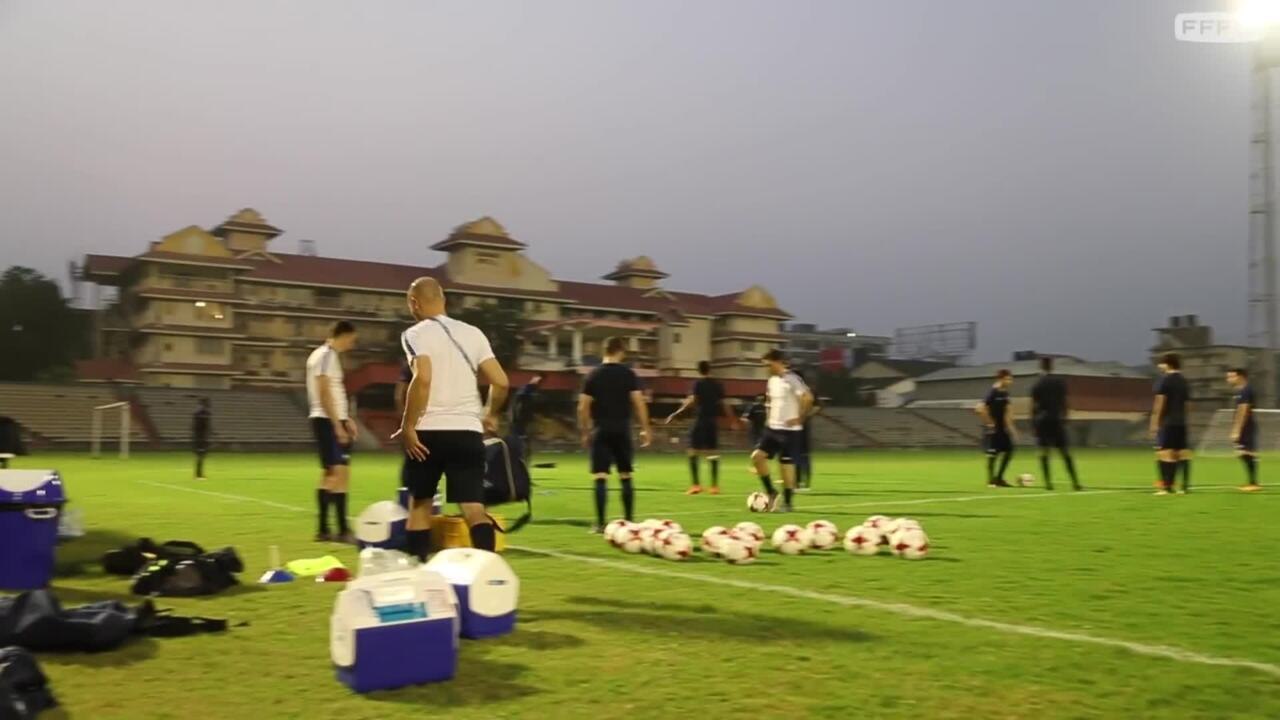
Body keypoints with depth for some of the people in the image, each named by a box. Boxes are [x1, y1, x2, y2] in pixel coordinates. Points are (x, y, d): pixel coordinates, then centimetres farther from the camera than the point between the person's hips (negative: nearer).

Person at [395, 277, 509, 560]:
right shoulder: (472, 333, 10)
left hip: (429, 431, -2)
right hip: (467, 431, 2)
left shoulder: (415, 334, -3)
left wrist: (408, 427, -14)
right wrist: (491, 415, 22)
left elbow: (423, 378, -20)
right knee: (474, 507, -1)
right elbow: (500, 382, 5)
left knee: (419, 502, 16)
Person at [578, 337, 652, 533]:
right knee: (626, 477, 11)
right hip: (622, 430, 1)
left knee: (600, 478, -1)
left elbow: (583, 407, 0)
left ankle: (600, 523, -5)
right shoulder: (628, 374, 1)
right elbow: (639, 402, -6)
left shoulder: (593, 375, 2)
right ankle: (629, 521, 15)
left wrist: (585, 432, 8)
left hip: (601, 431, -1)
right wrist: (645, 429, 0)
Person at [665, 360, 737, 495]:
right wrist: (732, 419, 18)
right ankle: (715, 485, 6)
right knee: (713, 453, 9)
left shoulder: (698, 384, -5)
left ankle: (696, 484, -6)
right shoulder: (717, 384, 9)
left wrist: (676, 413, -18)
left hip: (700, 420, -4)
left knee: (693, 452, 2)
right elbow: (724, 403, 8)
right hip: (713, 421, 4)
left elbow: (692, 400, -16)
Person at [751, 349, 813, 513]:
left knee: (786, 465, -2)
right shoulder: (772, 381, 11)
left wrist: (799, 418, -18)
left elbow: (808, 398, -24)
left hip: (788, 430, -8)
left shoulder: (791, 379, -15)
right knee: (757, 456, -4)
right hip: (772, 427, 8)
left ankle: (788, 503, 10)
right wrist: (770, 418, 14)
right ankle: (771, 492, 10)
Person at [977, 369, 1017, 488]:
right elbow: (980, 408, -24)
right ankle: (991, 480, 6)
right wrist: (989, 423, -18)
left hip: (1002, 428, 8)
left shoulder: (1004, 393, 8)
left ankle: (999, 478, 14)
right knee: (992, 453, -5)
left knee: (1009, 450, 6)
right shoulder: (992, 392, -16)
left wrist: (1010, 427, 15)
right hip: (992, 428, -8)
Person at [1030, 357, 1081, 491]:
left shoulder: (1037, 385, -1)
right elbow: (1064, 402, 5)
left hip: (1042, 420, -2)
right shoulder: (1061, 382, 5)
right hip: (1057, 420, 2)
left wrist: (1033, 423, 3)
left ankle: (1048, 481, -8)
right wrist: (1064, 418, 13)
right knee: (1065, 452, 6)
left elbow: (1034, 406, -3)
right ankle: (1075, 481, 1)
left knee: (1044, 452, 1)